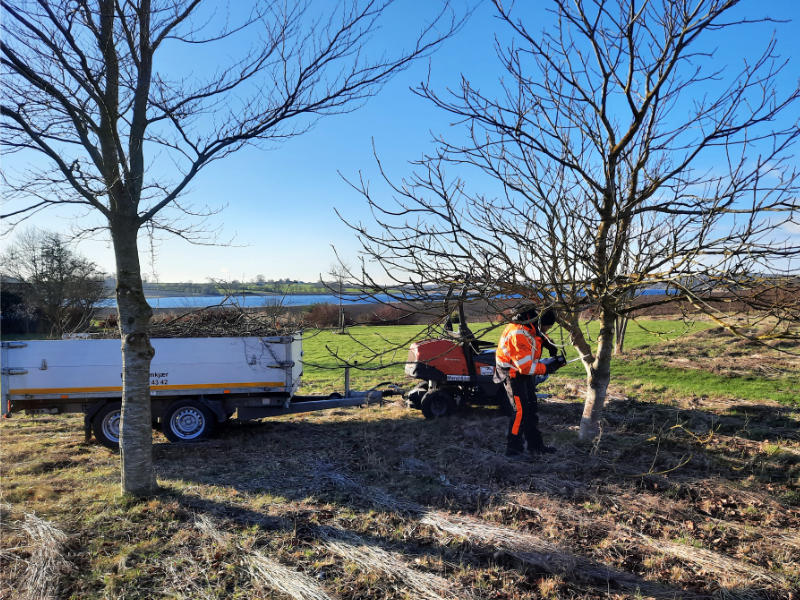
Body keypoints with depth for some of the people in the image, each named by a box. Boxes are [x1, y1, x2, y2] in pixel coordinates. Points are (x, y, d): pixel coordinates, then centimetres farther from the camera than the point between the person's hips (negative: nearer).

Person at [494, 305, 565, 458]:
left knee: (531, 408, 14)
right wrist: (549, 367, -22)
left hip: (525, 372, 10)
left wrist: (548, 343, 2)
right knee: (521, 410, -12)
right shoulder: (518, 334, -33)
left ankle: (535, 445, 24)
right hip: (513, 373, -10)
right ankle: (513, 448, -1)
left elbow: (540, 334, 22)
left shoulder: (531, 326, -5)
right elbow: (526, 366, -31)